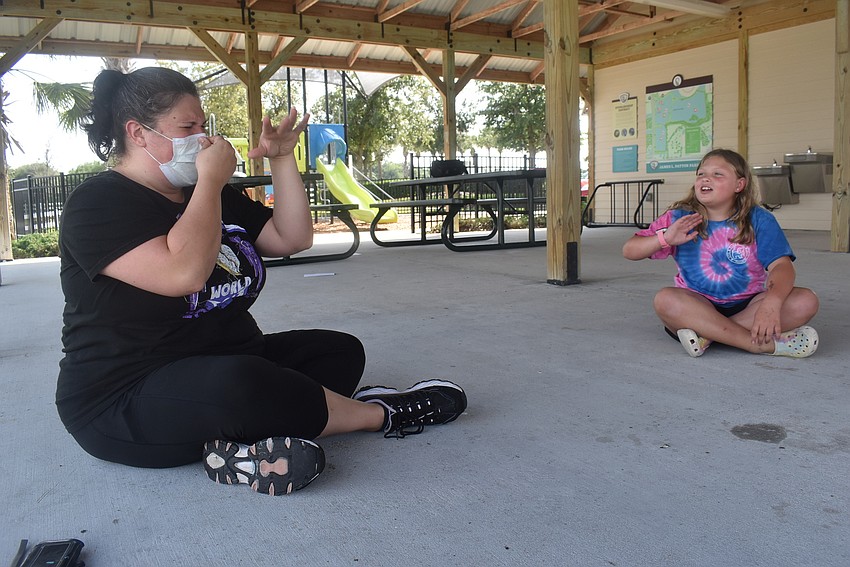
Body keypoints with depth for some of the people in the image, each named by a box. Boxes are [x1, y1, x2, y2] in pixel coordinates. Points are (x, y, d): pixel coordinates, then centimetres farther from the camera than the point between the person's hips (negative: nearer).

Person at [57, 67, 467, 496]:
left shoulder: (211, 195, 14)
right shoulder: (97, 204, -12)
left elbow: (294, 238, 10)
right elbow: (184, 274, -29)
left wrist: (282, 158, 2)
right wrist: (211, 179, -18)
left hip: (227, 365, 9)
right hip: (126, 403, -8)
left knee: (340, 350, -2)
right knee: (240, 385, -37)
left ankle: (246, 442, -29)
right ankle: (382, 414, -13)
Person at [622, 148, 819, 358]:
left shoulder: (758, 220, -2)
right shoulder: (680, 218, -1)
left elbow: (781, 266, -14)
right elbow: (629, 250, -3)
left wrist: (771, 303, -36)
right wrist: (665, 238, -23)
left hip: (746, 306, 1)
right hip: (697, 306, -1)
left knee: (805, 301, -23)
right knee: (665, 299, -33)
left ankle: (707, 334, -30)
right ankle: (766, 344, -33)